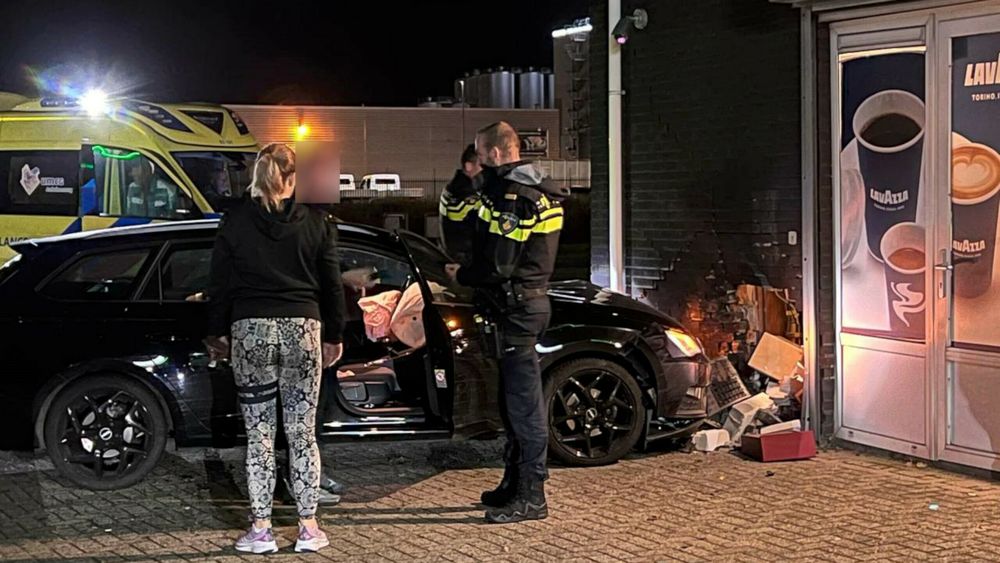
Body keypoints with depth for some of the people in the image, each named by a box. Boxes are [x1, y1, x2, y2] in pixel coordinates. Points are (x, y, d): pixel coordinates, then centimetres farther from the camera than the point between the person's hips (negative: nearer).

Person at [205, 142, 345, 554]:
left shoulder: (235, 221, 1)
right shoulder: (316, 223, 3)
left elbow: (219, 283, 5)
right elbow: (331, 285, 8)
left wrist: (217, 333, 15)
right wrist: (334, 336, 17)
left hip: (251, 330, -1)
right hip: (303, 329, 1)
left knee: (259, 435, 4)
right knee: (303, 432, 7)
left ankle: (261, 529, 6)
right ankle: (308, 527, 8)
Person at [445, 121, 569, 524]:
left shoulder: (512, 198, -17)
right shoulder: (532, 191, 16)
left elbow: (498, 267, -20)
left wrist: (461, 276, -6)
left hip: (518, 307, -11)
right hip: (525, 303, 11)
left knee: (523, 400, -8)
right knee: (514, 398, 17)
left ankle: (531, 497, -4)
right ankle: (514, 484, 27)